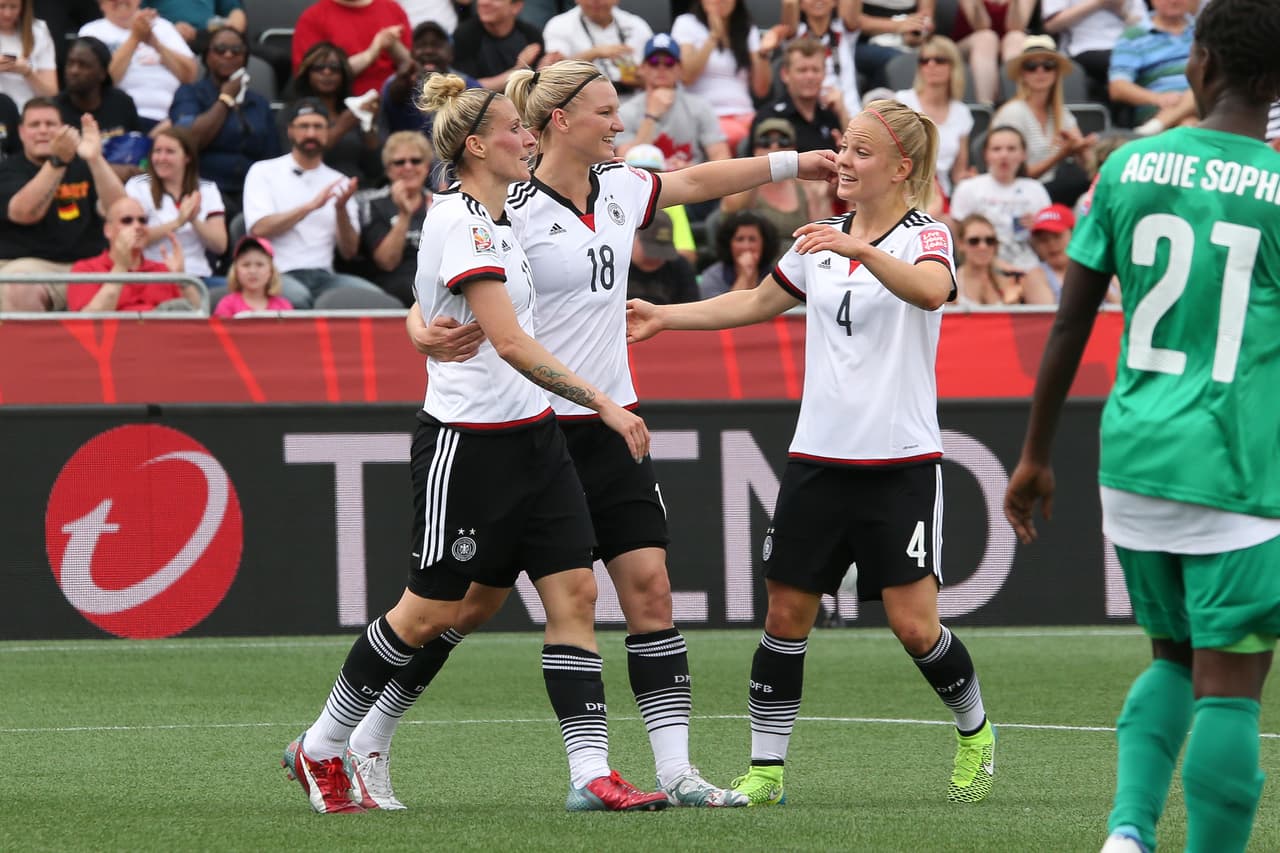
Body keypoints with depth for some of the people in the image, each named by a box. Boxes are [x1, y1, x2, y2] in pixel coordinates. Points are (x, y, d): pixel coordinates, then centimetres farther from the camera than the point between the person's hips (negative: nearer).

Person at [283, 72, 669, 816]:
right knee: (430, 611, 1)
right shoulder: (461, 223, -18)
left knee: (575, 592, -2)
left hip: (529, 436, 9)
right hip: (466, 441, -9)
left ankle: (592, 775, -6)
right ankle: (321, 749, 18)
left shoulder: (493, 220, 11)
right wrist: (603, 402, -26)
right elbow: (510, 343, -25)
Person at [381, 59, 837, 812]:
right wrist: (428, 332, -36)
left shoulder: (619, 189, 7)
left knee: (649, 586, -4)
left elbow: (697, 182, 25)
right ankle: (368, 741, 14)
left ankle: (676, 769, -5)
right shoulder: (512, 209, -13)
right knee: (476, 597, -1)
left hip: (609, 428, 6)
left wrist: (793, 162, 30)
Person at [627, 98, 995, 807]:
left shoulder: (925, 236, -7)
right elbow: (757, 302, 26)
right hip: (819, 457, 5)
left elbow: (931, 291, -30)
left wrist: (864, 251, -45)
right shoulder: (821, 239, 11)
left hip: (900, 462, -5)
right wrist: (664, 316, 20)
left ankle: (974, 732, 18)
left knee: (914, 624, -8)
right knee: (786, 614, 2)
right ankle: (764, 769, 10)